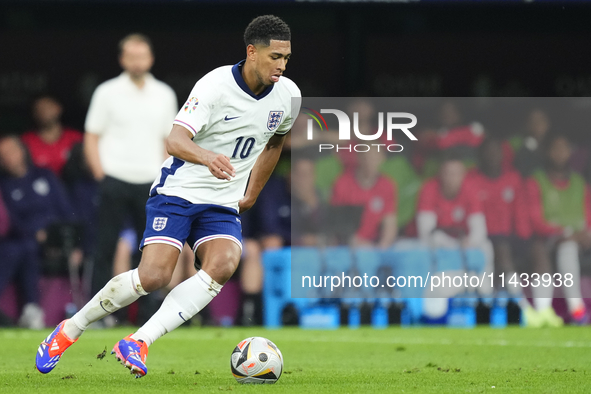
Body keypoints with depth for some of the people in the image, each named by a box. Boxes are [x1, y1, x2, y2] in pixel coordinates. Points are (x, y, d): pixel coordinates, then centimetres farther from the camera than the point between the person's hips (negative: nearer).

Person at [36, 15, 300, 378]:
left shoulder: (288, 95, 0)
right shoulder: (216, 86, -18)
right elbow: (176, 141, -28)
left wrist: (251, 196, 23)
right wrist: (207, 157, -49)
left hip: (224, 206, 5)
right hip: (178, 193, -5)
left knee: (223, 265, -26)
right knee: (153, 275, -21)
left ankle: (139, 343, -28)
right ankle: (70, 330, 2)